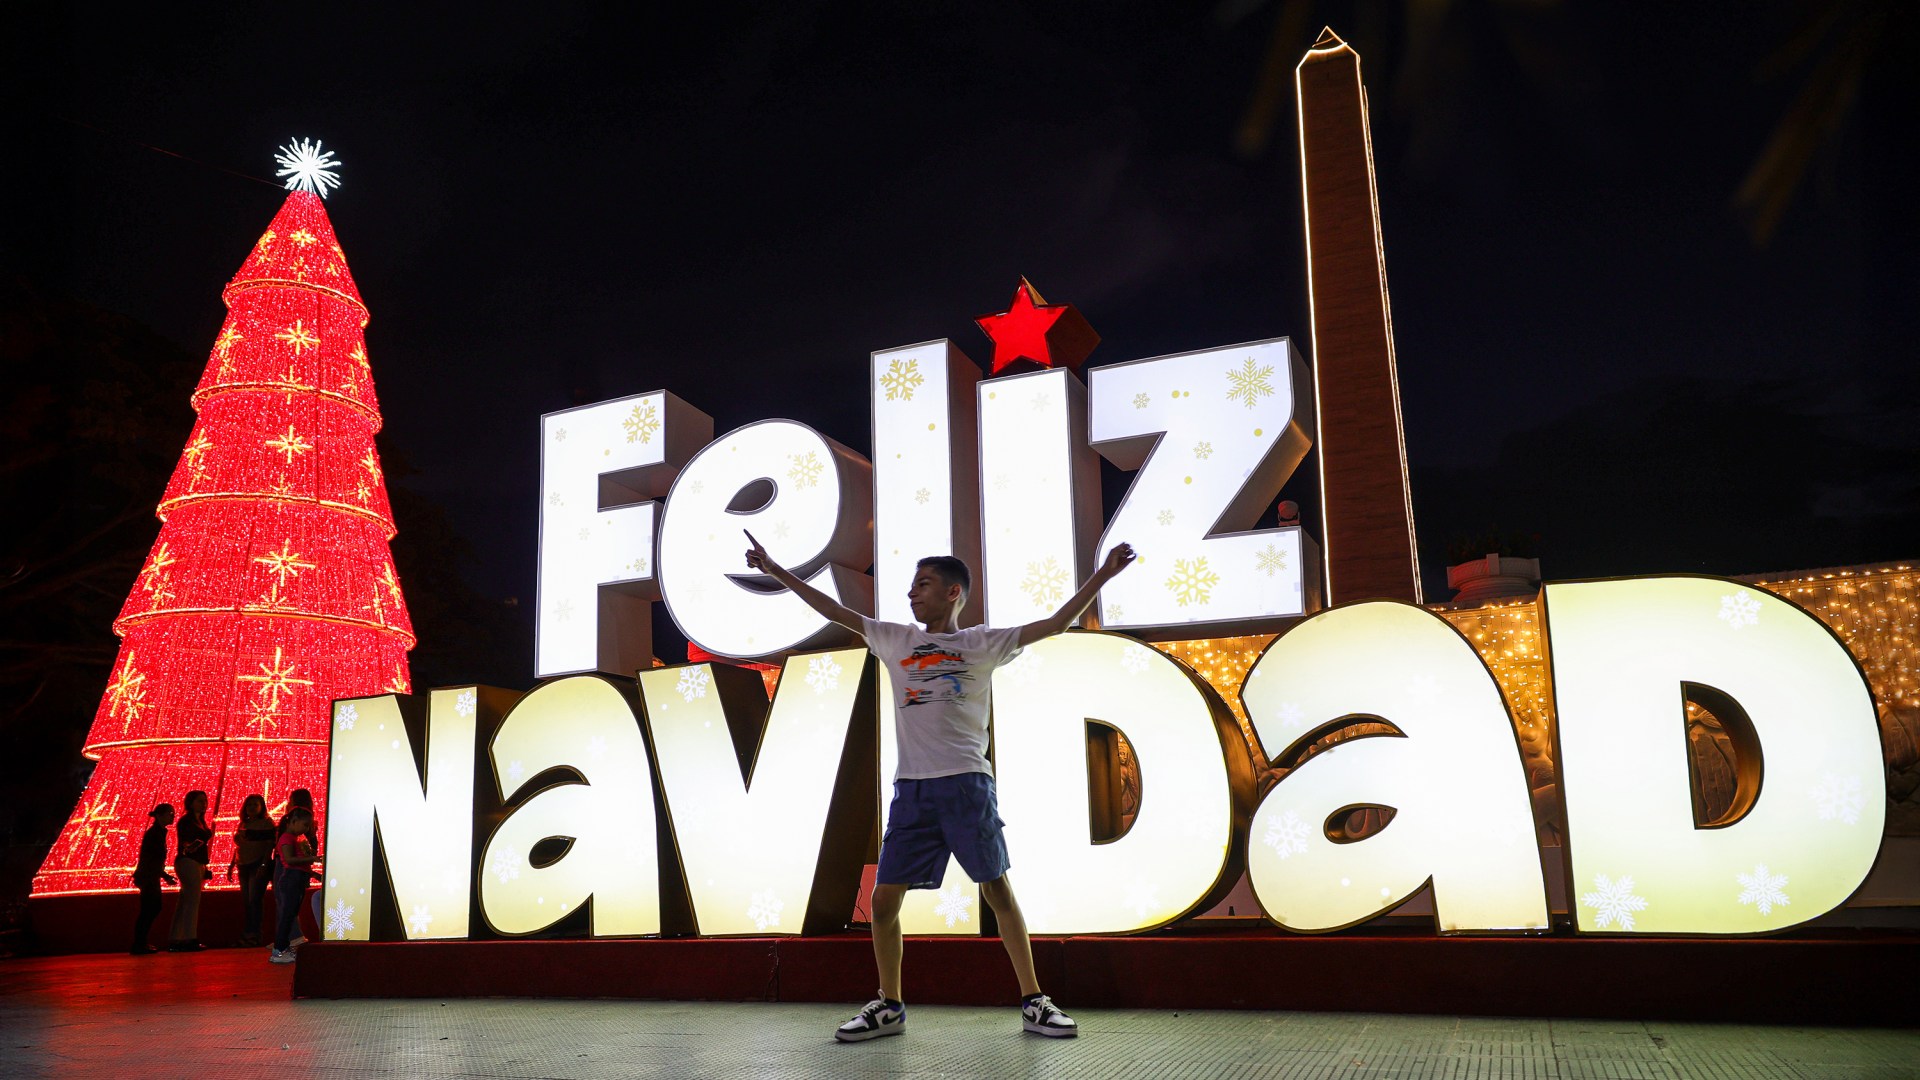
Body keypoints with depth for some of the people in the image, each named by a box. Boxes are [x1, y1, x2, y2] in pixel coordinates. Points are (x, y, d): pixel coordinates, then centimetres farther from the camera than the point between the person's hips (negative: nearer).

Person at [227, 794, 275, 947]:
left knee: (254, 900, -12)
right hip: (244, 866, 7)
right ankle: (245, 935, 14)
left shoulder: (266, 823, -3)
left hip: (258, 866, -7)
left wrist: (264, 865, -19)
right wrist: (231, 866, 17)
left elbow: (270, 845, -10)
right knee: (245, 902, 9)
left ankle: (254, 935, -13)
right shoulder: (243, 824, 17)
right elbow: (238, 847, 22)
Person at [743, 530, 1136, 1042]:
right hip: (911, 788, 3)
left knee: (998, 890, 0)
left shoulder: (980, 643, 5)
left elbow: (1053, 624, 1)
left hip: (966, 783, -3)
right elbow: (836, 610, 17)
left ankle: (1033, 1002, 11)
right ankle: (890, 1007, 18)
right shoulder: (896, 640, 15)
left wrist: (1103, 574, -7)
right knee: (884, 898, 2)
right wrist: (776, 571, 16)